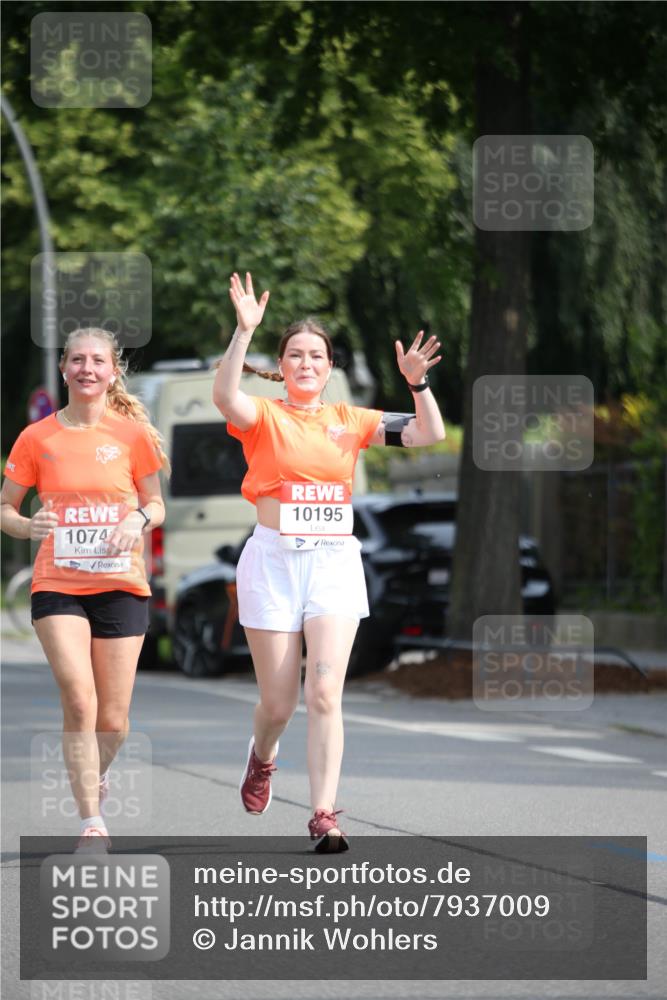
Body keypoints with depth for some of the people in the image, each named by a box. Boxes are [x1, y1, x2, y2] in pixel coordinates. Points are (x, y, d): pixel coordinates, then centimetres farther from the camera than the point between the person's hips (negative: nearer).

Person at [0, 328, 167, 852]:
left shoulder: (133, 434, 1)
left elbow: (157, 505, 10)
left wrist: (139, 519, -13)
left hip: (121, 587, 1)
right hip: (58, 587, -1)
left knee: (112, 720, 2)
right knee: (79, 699, -19)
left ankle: (98, 771, 38)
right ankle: (92, 822, -12)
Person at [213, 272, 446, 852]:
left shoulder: (349, 420, 10)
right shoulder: (264, 417, 1)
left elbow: (429, 434, 4)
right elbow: (226, 397, -23)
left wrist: (417, 383, -13)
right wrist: (245, 331, -33)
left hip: (335, 560, 1)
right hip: (274, 559, -1)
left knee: (325, 693, -12)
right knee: (279, 702, 5)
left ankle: (324, 816, -11)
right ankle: (262, 757, 40)